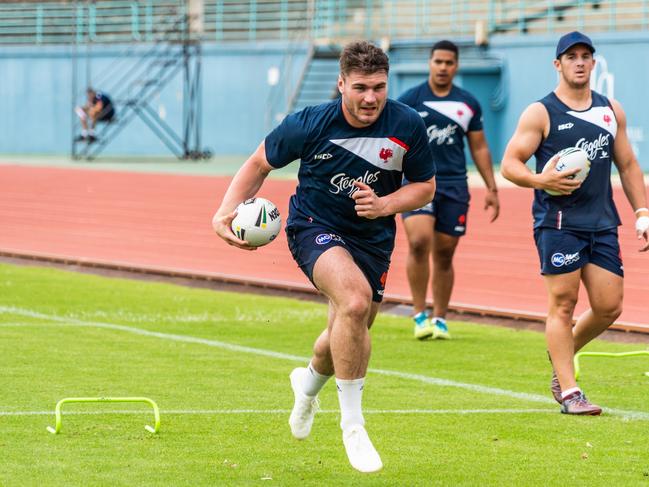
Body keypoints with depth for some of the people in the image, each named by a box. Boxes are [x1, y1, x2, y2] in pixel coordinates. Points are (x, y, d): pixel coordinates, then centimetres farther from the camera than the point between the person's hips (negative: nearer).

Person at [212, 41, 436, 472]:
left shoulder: (407, 126, -13)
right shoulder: (310, 124, -18)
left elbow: (425, 186, 2)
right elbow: (260, 163, -1)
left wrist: (384, 204, -17)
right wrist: (226, 212, -13)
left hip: (372, 238, 4)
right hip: (314, 227, -4)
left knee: (350, 335, 17)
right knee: (355, 299, -32)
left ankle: (310, 382, 56)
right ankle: (352, 424, -21)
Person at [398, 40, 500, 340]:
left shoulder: (469, 104, 9)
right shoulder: (409, 100, 1)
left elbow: (479, 147, 16)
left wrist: (491, 188, 12)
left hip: (454, 186, 3)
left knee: (444, 253, 6)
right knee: (419, 242, -21)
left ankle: (439, 319, 18)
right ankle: (419, 314, -11)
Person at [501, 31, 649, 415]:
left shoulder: (612, 111, 14)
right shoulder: (540, 113, -1)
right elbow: (510, 164, -4)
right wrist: (540, 180, -23)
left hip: (602, 223, 5)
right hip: (558, 221, -5)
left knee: (609, 307, 2)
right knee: (563, 304, -6)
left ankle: (562, 353, 28)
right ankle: (569, 393, -2)